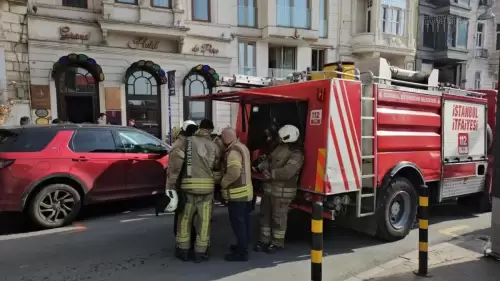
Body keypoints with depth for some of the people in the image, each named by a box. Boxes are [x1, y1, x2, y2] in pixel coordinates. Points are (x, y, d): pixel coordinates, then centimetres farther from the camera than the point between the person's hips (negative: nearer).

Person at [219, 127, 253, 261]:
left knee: (237, 223, -3)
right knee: (244, 221, 18)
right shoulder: (242, 147, 13)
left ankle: (242, 253, 3)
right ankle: (243, 246, 32)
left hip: (237, 193, -10)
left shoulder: (233, 151, -19)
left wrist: (223, 183, -13)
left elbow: (234, 172, -29)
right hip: (246, 191, 10)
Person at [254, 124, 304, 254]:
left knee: (278, 217, 4)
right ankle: (264, 240, 28)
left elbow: (287, 172, -29)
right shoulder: (280, 147, 10)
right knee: (265, 214, 15)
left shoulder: (296, 154, -19)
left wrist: (271, 174, -22)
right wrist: (258, 168, 4)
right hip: (270, 186, 9)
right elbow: (269, 160, 18)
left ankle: (277, 243, 21)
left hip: (283, 190, -9)